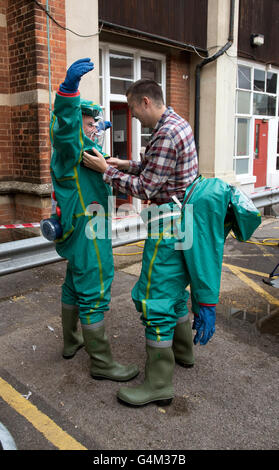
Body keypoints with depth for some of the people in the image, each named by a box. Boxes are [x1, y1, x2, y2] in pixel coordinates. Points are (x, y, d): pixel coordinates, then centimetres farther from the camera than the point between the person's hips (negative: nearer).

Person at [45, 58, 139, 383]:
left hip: (80, 231, 12)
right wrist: (69, 86, -50)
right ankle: (101, 363, 5)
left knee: (75, 285, 21)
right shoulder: (69, 146, -14)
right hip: (88, 232, -12)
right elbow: (65, 123, -36)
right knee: (94, 294, -5)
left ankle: (71, 342, 38)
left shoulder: (81, 147, 17)